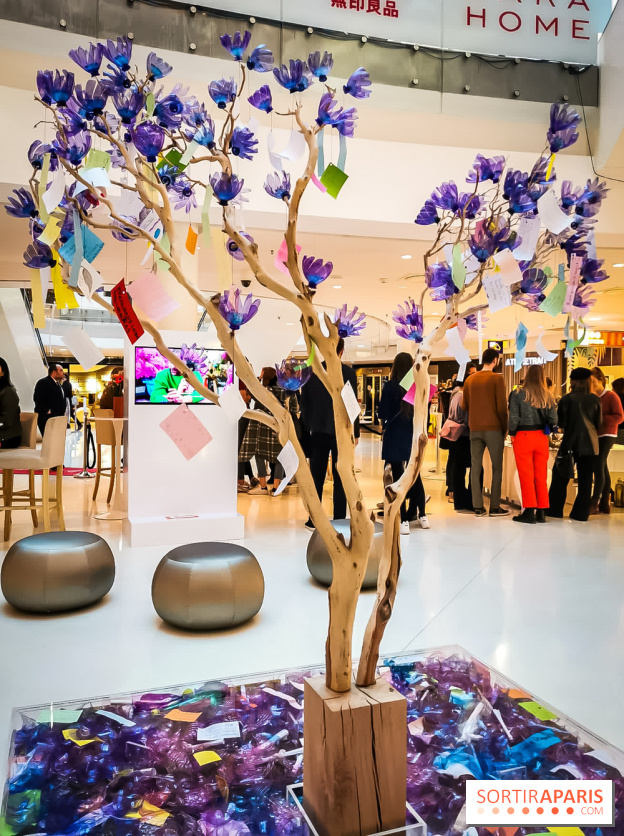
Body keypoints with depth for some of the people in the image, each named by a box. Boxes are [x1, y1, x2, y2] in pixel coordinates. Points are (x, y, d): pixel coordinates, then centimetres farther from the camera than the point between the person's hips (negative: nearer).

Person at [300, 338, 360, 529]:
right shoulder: (348, 372, -6)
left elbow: (304, 403, 3)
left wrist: (308, 427, 13)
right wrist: (355, 432, 1)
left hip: (318, 432, 2)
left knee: (316, 477, 8)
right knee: (340, 478, 4)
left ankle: (313, 520, 12)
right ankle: (339, 520, 6)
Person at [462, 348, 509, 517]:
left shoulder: (470, 379, 9)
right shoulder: (497, 378, -5)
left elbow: (464, 406, 9)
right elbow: (501, 406, -7)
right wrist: (505, 428, 2)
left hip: (475, 429, 4)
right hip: (494, 428, -4)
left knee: (476, 467, 6)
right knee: (497, 467, 3)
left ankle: (478, 507, 8)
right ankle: (495, 507, 3)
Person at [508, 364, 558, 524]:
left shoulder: (518, 394, -7)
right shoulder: (547, 396, 1)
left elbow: (514, 417, -10)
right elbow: (553, 420, -3)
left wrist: (512, 433, 3)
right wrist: (545, 428, 16)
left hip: (523, 436, -3)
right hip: (541, 437, 3)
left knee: (526, 475, 2)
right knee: (541, 475, 9)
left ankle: (529, 512, 3)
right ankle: (541, 512, 14)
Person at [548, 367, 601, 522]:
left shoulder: (567, 398, -5)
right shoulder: (595, 399, 2)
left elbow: (560, 422, 0)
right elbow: (599, 423, 9)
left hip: (571, 443, -3)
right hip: (590, 444, 3)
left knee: (560, 477, 7)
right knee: (585, 480, 6)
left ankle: (554, 510, 9)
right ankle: (581, 514, 8)